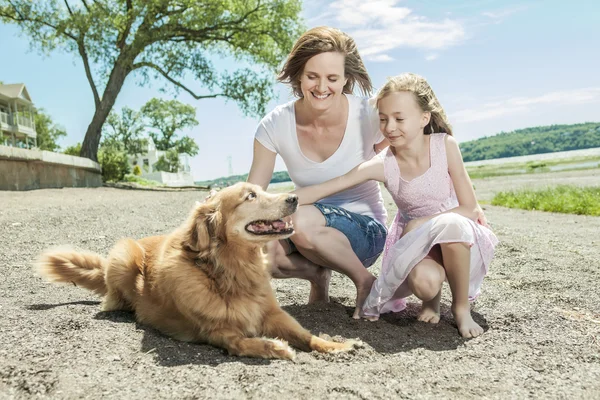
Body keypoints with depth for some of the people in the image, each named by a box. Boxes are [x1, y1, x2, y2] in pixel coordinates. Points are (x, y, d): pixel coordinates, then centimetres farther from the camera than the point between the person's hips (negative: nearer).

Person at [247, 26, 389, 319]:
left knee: (302, 221, -36)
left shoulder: (369, 116, -16)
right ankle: (317, 274, 3)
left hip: (365, 231, -2)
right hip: (311, 228, 3)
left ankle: (365, 281, -8)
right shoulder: (275, 126, -11)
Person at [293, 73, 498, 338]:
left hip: (458, 237, 0)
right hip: (416, 243, 0)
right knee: (424, 281, -34)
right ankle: (431, 299, 7)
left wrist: (420, 223, -20)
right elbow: (322, 190, -17)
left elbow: (470, 208, -10)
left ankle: (461, 307, -10)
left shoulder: (445, 145, -13)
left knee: (450, 223, -37)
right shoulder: (382, 165, -12)